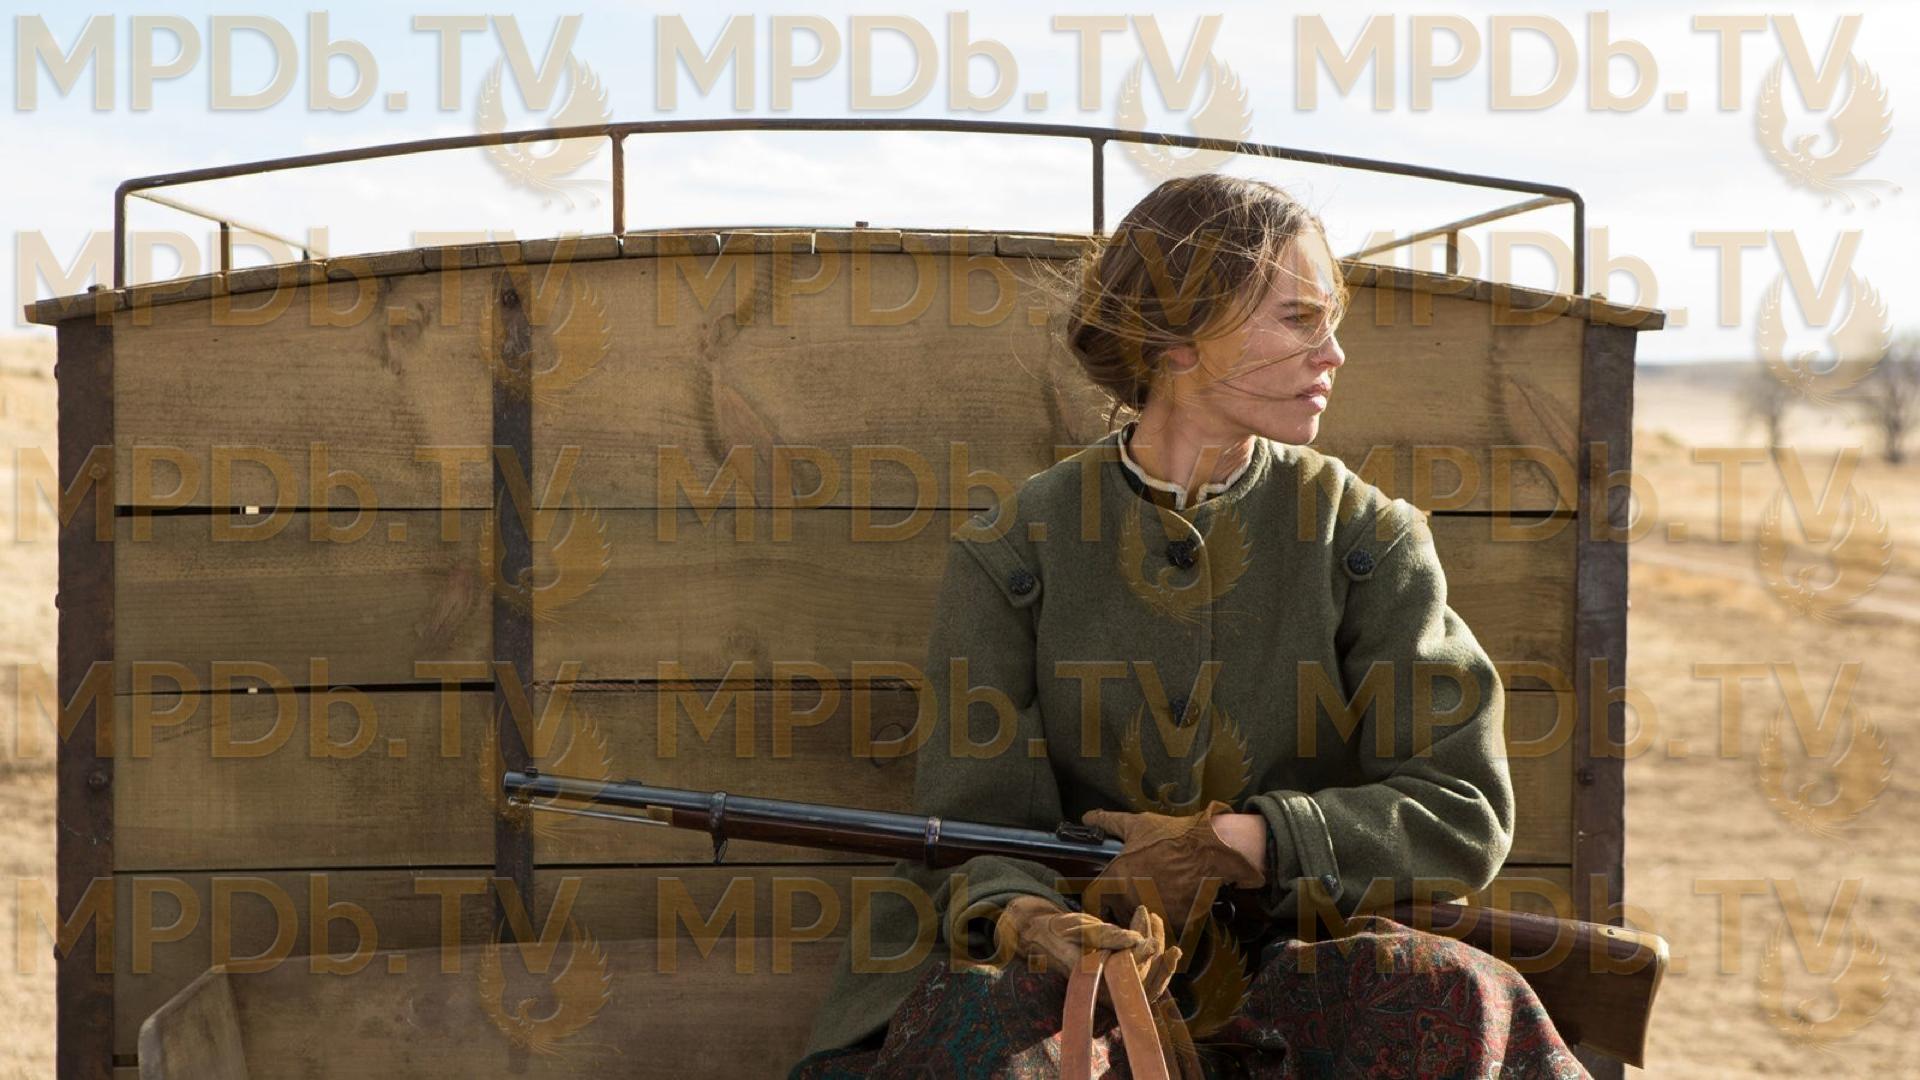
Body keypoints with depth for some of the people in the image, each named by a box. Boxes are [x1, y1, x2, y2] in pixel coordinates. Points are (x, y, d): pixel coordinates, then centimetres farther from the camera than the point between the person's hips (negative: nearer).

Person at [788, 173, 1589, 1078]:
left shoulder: (1364, 538, 4)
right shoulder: (1014, 555, 2)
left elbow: (1464, 815, -1)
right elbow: (978, 823, -3)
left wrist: (1233, 845, -15)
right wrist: (1017, 916, -28)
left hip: (1311, 958, 2)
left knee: (1456, 999, -32)